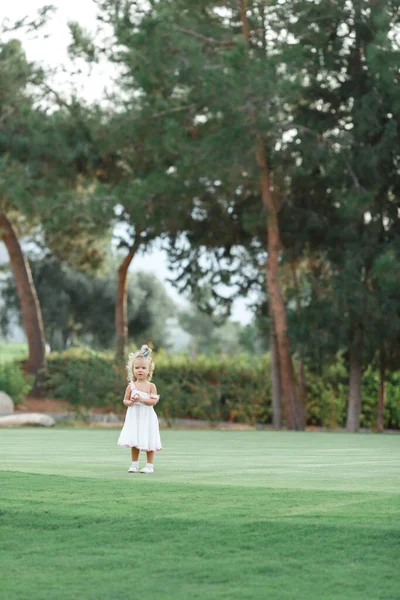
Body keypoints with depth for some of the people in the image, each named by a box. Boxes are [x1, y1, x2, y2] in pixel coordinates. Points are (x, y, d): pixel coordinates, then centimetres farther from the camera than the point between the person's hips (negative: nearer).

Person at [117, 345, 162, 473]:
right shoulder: (131, 386, 1)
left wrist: (141, 399, -23)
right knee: (134, 442, 6)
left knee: (148, 443, 2)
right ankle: (134, 464, 17)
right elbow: (125, 400, 5)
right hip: (134, 417, 2)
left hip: (147, 418, -2)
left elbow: (154, 401, -12)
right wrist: (130, 402, -17)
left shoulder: (151, 386, -5)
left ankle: (149, 465, 11)